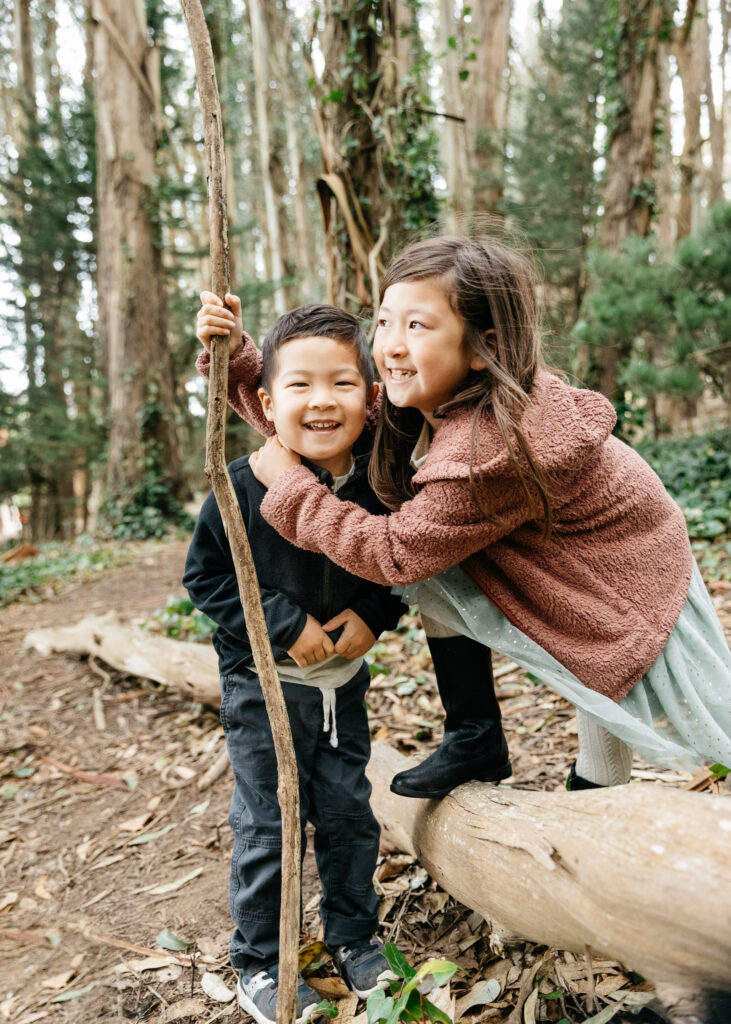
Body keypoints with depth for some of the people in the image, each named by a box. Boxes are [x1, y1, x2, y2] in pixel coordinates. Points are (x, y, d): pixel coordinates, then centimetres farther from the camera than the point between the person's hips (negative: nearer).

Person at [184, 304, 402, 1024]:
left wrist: (373, 614, -12)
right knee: (268, 827, 8)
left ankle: (354, 936, 41)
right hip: (263, 683, -3)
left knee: (350, 813, 16)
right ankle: (259, 964, 32)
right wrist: (286, 622, -20)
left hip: (343, 677, 4)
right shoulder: (244, 486, -20)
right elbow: (204, 577, -12)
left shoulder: (377, 484, -10)